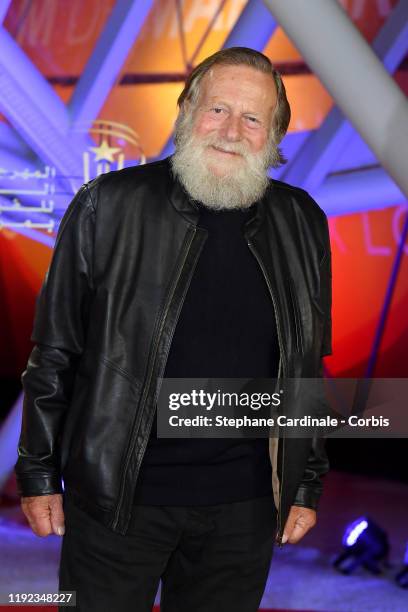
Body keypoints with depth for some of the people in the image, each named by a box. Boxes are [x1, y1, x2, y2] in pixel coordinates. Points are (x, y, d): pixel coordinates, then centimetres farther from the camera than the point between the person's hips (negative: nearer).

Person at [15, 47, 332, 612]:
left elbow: (309, 367, 10)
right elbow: (53, 352, -2)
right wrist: (39, 475, -1)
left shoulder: (301, 224, 2)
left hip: (243, 507, 2)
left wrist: (307, 483, 10)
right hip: (115, 499, -2)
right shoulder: (109, 206, -7)